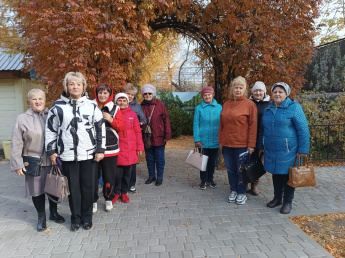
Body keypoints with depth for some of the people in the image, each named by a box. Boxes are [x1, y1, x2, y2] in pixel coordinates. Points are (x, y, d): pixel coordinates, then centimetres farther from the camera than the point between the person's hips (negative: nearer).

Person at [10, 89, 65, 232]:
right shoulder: (22, 119, -2)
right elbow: (16, 145, -2)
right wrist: (17, 164, -5)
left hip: (53, 161, 2)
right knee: (37, 190, 10)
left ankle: (53, 212, 36)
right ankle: (41, 217, 30)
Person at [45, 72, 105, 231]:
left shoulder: (92, 106, 1)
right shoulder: (58, 106, 1)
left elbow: (100, 128, 3)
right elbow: (51, 130, 8)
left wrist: (100, 149, -1)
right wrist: (51, 150, 4)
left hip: (88, 154, 0)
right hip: (67, 154, 0)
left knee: (88, 187, 8)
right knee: (73, 187, 9)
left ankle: (87, 217, 26)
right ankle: (75, 217, 27)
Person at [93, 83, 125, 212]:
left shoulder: (114, 109, 3)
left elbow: (122, 126, -1)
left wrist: (111, 120, -16)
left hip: (110, 149, 0)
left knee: (109, 176, 9)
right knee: (92, 176, 8)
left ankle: (109, 199, 30)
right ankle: (93, 200, 27)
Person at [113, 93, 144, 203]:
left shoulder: (132, 114, 6)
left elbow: (137, 132, 8)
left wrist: (139, 147, 7)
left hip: (130, 149, 2)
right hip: (117, 148, -2)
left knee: (127, 171, 10)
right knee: (117, 172, 1)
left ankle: (124, 192, 26)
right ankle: (116, 192, 21)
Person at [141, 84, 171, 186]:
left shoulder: (160, 105, -5)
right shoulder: (142, 106, 3)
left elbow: (166, 120, -4)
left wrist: (167, 135, -7)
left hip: (159, 137, -3)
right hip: (147, 138, 3)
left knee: (159, 159, 7)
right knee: (149, 158, 15)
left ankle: (159, 177, 21)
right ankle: (151, 176, 30)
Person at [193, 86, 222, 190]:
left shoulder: (219, 107, 2)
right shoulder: (199, 108, -4)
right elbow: (196, 124, -4)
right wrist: (197, 139, -9)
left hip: (215, 140, 2)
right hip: (203, 140, -2)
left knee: (212, 160, 14)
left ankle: (210, 179, 30)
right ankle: (203, 180, 21)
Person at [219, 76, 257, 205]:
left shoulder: (249, 104, -5)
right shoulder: (226, 104, 10)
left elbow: (253, 126, -8)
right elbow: (221, 125, 14)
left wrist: (251, 145, -12)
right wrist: (220, 141, 11)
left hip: (242, 144, -4)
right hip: (227, 144, 5)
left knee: (241, 170, 6)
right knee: (230, 169, 13)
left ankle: (242, 193, 23)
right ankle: (233, 191, 29)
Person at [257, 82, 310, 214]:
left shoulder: (294, 107, -7)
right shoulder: (267, 109, 10)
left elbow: (303, 130, -10)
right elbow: (262, 130, 17)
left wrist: (303, 150, -14)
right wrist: (260, 146, 16)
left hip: (288, 151, -5)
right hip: (271, 151, 5)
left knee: (287, 175, 6)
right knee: (275, 174, 15)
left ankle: (288, 202, 22)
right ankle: (277, 198, 33)